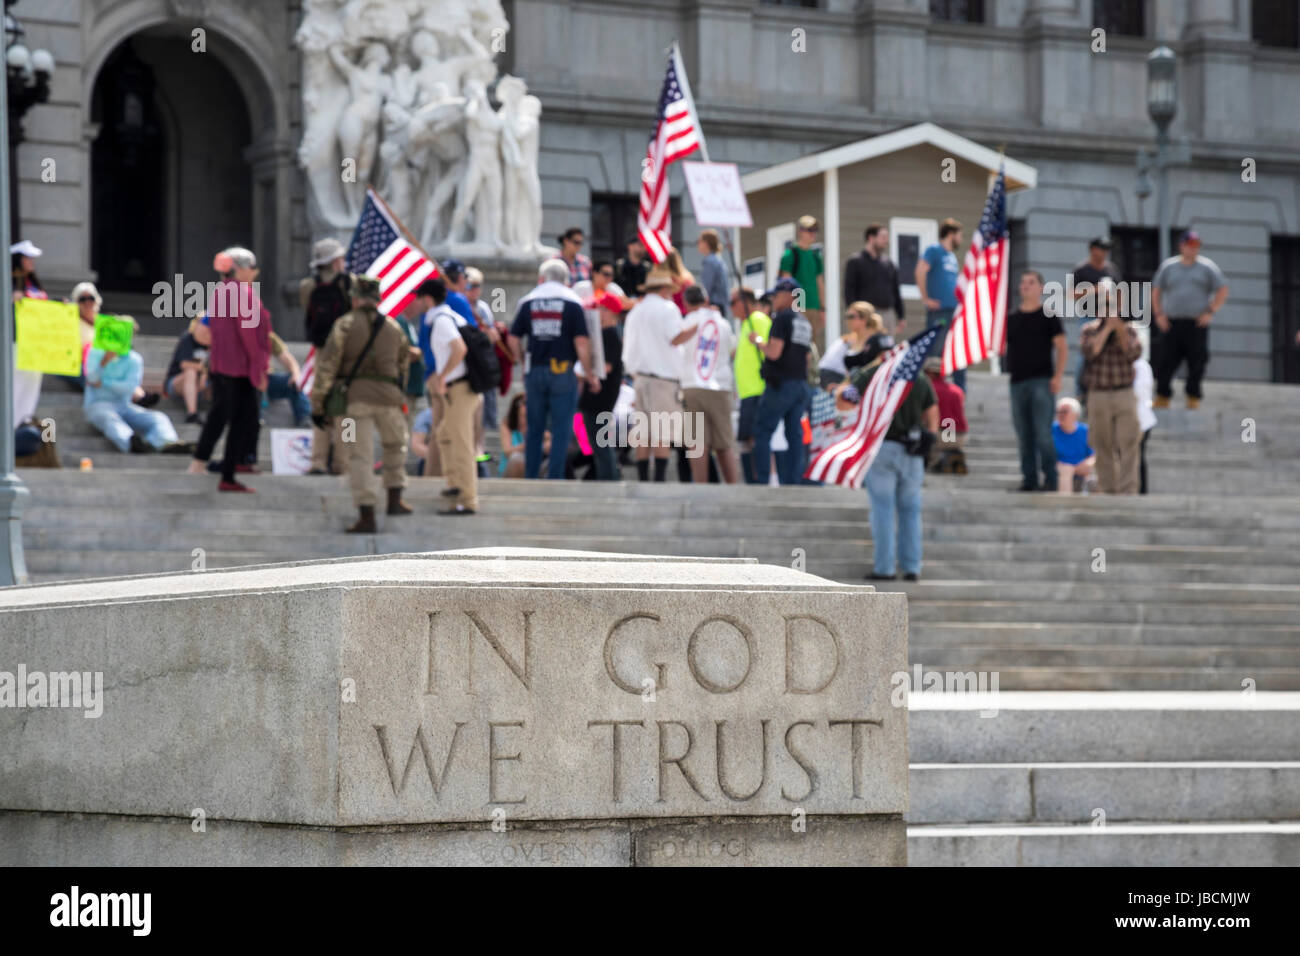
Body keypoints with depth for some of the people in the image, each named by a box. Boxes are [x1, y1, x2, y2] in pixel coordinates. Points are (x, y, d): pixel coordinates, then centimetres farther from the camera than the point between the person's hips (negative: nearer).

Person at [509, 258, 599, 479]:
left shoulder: (528, 302, 6)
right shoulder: (573, 303, -2)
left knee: (534, 429, 12)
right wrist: (590, 375, 0)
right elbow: (581, 343, -7)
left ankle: (530, 477, 14)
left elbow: (513, 339, 4)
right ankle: (554, 478, -2)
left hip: (535, 372, 3)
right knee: (561, 430, 1)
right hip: (562, 372, -3)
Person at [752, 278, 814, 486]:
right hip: (801, 384, 8)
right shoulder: (805, 322, 16)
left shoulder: (782, 318, -9)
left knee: (762, 432, -4)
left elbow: (774, 352, -16)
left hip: (781, 384, -8)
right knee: (795, 435, 6)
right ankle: (792, 481, 4)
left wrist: (759, 342, -1)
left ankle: (761, 482, -10)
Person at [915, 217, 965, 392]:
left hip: (956, 310, 8)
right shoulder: (934, 250, -4)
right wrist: (925, 298, -18)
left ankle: (960, 389, 12)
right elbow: (921, 271, -18)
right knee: (936, 351, -8)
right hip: (939, 311, -8)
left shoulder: (952, 256, 20)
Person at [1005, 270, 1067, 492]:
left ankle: (1050, 479, -9)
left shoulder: (1048, 316, 4)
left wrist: (1058, 377, -10)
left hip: (1042, 381, -5)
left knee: (1043, 434, -12)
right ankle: (1029, 479, 9)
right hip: (1018, 381, 5)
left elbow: (1062, 346, 0)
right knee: (1024, 435, 5)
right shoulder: (1011, 319, 16)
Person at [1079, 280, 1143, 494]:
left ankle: (1128, 490, -12)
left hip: (1124, 395, 0)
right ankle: (1108, 490, 13)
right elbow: (1090, 351, -13)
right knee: (1104, 447, 5)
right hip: (1098, 395, 0)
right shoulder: (1089, 330, 6)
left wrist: (1120, 329, -12)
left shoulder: (1128, 330, 8)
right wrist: (1107, 328, -10)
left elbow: (1134, 352, -8)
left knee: (1128, 444, -9)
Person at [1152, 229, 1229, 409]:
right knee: (1167, 362, -1)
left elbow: (1222, 291, 6)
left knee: (1196, 364, -4)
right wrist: (1159, 314, 5)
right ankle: (1162, 399, 4)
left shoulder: (1207, 267, 6)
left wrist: (1210, 312, -4)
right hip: (1173, 323, 1)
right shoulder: (1168, 266, 11)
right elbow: (1156, 291, 17)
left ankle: (1193, 399, 4)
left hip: (1197, 325, -1)